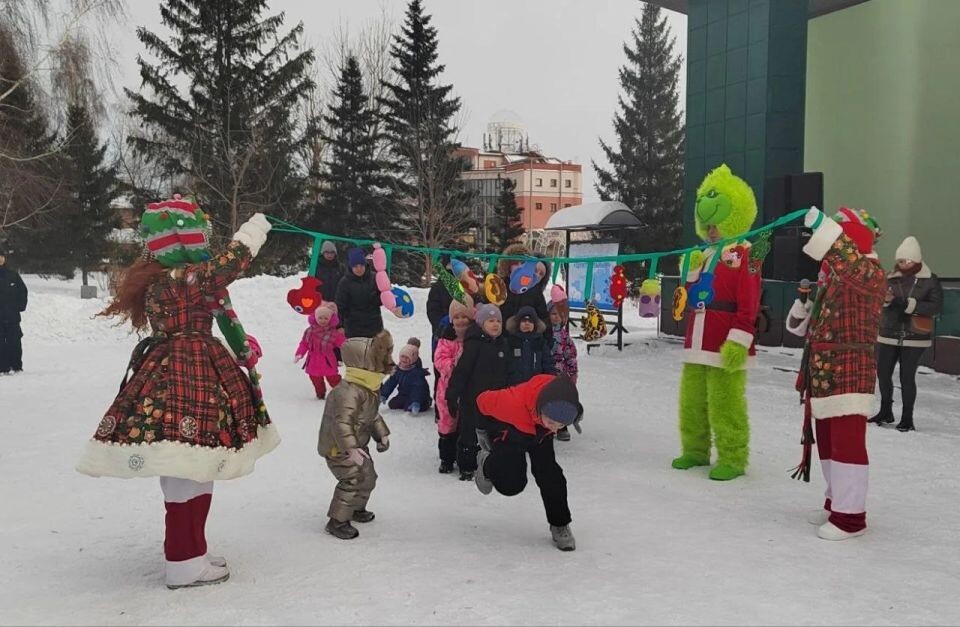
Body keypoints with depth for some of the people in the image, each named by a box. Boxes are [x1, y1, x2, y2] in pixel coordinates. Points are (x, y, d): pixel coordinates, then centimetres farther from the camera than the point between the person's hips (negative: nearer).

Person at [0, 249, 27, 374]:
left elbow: (23, 291, 12)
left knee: (15, 341, 2)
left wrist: (21, 306, 2)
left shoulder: (13, 276, 7)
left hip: (13, 317, 1)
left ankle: (17, 366, 10)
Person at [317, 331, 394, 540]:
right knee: (353, 480, -13)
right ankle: (337, 521, 0)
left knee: (368, 476, 18)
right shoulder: (348, 391, -30)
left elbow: (372, 415, 20)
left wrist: (381, 434, 16)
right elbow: (342, 422, -34)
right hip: (338, 447, -10)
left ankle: (356, 509, 41)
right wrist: (351, 449, -35)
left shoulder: (370, 388, 4)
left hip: (357, 444, 10)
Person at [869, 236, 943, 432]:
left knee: (907, 377, -3)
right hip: (888, 334, 4)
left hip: (915, 338, -3)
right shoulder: (891, 278, 3)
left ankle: (907, 418, 11)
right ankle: (886, 412, 28)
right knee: (883, 372, 8)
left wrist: (909, 305, -21)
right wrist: (886, 299, -20)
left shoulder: (930, 281, -4)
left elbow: (936, 307, -11)